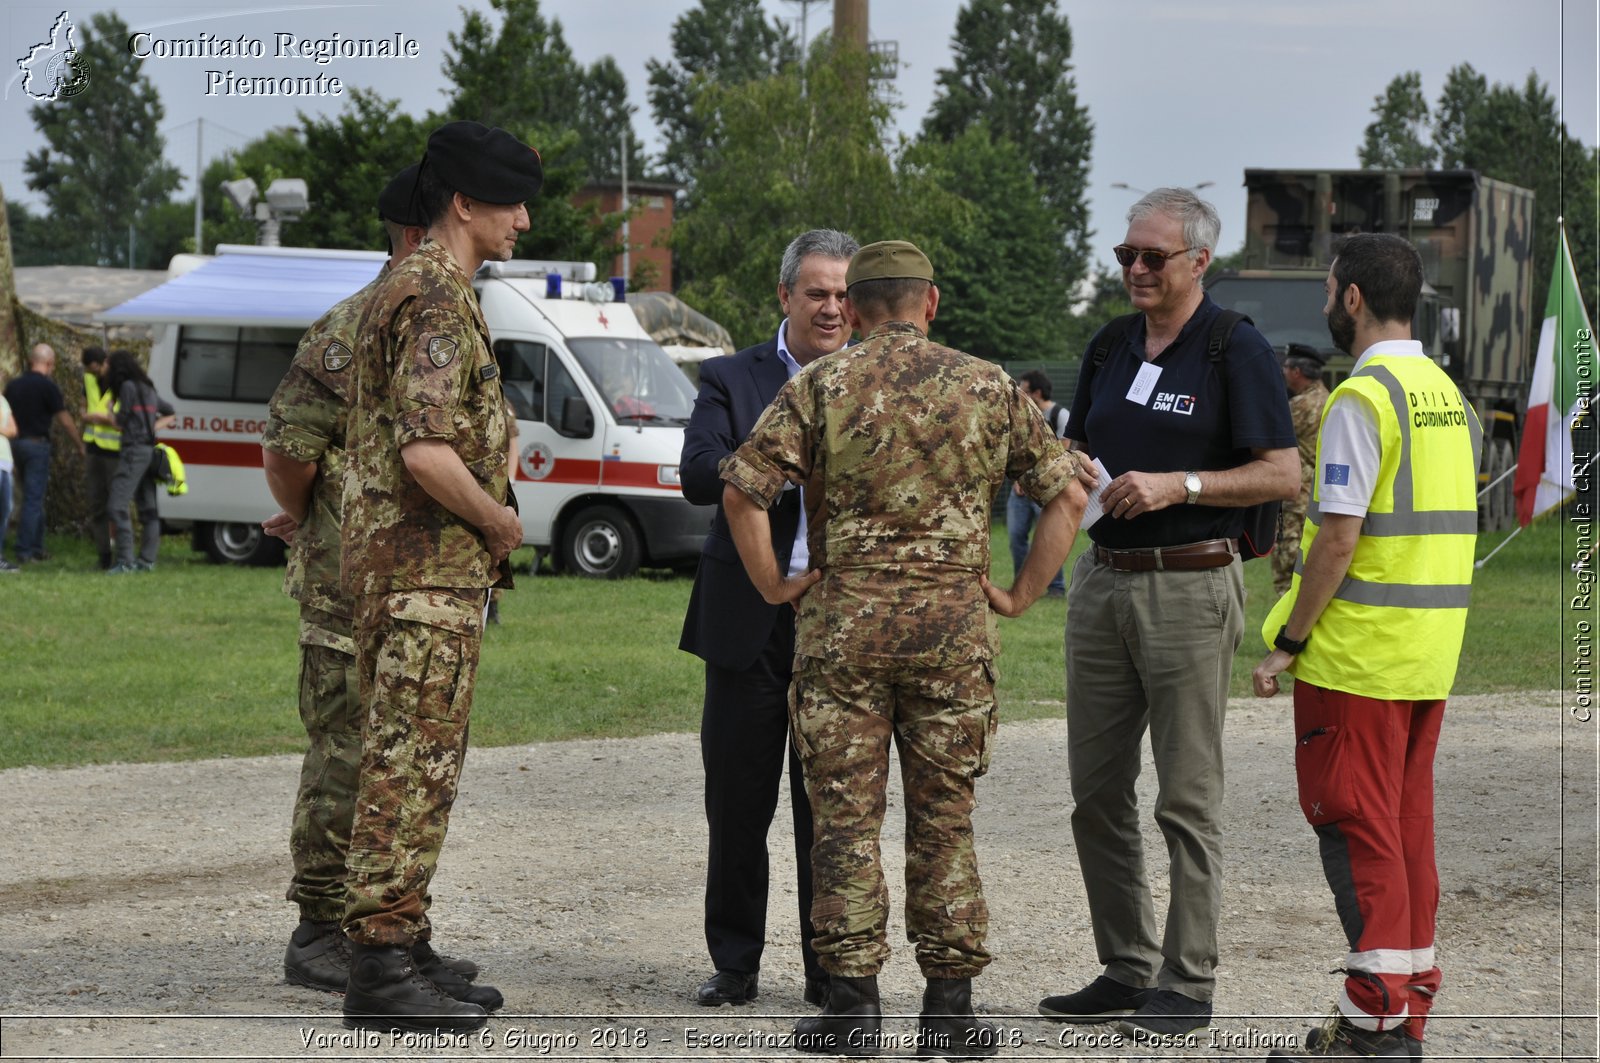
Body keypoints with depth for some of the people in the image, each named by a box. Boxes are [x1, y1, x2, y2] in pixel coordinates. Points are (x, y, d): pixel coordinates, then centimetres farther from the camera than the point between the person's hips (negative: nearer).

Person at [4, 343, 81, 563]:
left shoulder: (13, 385, 9)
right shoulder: (47, 386, -11)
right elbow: (65, 420, -10)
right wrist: (80, 445, 1)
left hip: (16, 444, 7)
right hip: (37, 444, -7)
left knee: (33, 497, 17)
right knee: (33, 499, -4)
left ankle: (36, 547, 21)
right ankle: (24, 551, -7)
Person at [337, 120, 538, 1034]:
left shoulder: (409, 289, 18)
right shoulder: (437, 300, -16)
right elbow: (426, 451, -26)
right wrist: (500, 521, -12)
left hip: (395, 557, 11)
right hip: (432, 561, -11)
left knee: (410, 760, 14)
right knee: (414, 763, -9)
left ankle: (402, 946, 19)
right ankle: (383, 967, -8)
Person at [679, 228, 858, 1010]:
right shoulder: (731, 380, 4)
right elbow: (698, 475, -11)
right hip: (750, 621, 0)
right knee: (737, 803, 6)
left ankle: (832, 969, 13)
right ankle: (735, 965, 18)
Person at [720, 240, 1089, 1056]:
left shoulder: (820, 386, -1)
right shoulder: (989, 389, 5)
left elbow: (742, 491, -9)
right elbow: (1066, 496, 5)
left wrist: (772, 586, 2)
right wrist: (1021, 594, 9)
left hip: (843, 619, -1)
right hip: (954, 622, 1)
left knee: (845, 815, 4)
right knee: (944, 819, 8)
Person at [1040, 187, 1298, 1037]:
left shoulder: (1236, 351, -7)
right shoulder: (1110, 351, 14)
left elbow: (1283, 474, -11)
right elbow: (1073, 449, 23)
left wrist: (1177, 485, -18)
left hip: (1190, 589, -7)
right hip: (1102, 580, 7)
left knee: (1187, 797, -4)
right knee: (1097, 791, 8)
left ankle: (1189, 984, 1)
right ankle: (1126, 969, 17)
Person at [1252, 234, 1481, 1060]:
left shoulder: (1361, 398, -14)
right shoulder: (1446, 394, 14)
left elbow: (1339, 536, -19)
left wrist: (1287, 642, -12)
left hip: (1357, 651, -8)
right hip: (1430, 655, 8)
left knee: (1354, 824, -5)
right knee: (1407, 822, 12)